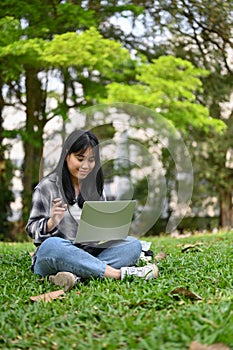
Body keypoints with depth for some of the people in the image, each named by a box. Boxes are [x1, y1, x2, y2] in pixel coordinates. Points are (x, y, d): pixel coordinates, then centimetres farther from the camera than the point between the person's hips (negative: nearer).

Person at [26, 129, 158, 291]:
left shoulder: (96, 187, 15)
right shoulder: (47, 187, 0)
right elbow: (32, 228, -2)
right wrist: (51, 223, -23)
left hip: (89, 256, 5)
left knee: (133, 244, -17)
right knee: (52, 245, -38)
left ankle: (77, 276, -38)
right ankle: (119, 273, -35)